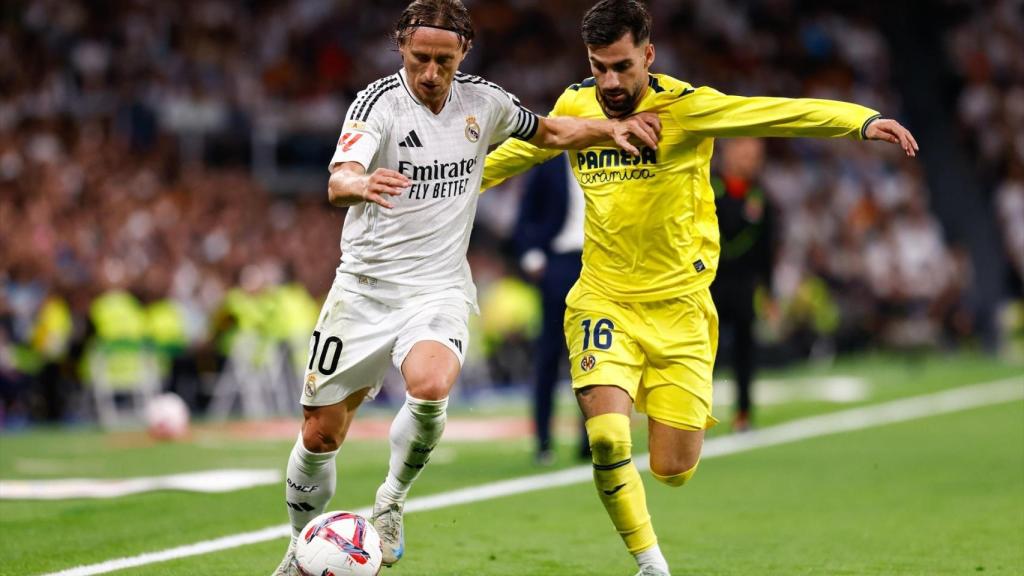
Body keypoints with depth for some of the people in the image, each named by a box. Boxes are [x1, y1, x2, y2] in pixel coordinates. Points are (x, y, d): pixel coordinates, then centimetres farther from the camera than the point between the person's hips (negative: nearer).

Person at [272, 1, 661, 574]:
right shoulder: (379, 102, -11)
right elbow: (338, 181, -29)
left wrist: (612, 128, 6)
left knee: (430, 387, -30)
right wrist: (362, 184, -52)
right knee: (321, 434, 2)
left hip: (439, 289, 1)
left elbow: (550, 132, 21)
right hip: (365, 286, -1)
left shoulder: (482, 102, 1)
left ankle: (392, 499, -4)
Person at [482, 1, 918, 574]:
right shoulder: (574, 106, -1)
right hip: (603, 301, 2)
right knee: (608, 438, -20)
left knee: (674, 471, 2)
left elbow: (779, 113, -29)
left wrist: (861, 120, -44)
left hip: (677, 307, -2)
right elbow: (520, 151, 22)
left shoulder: (683, 107, -14)